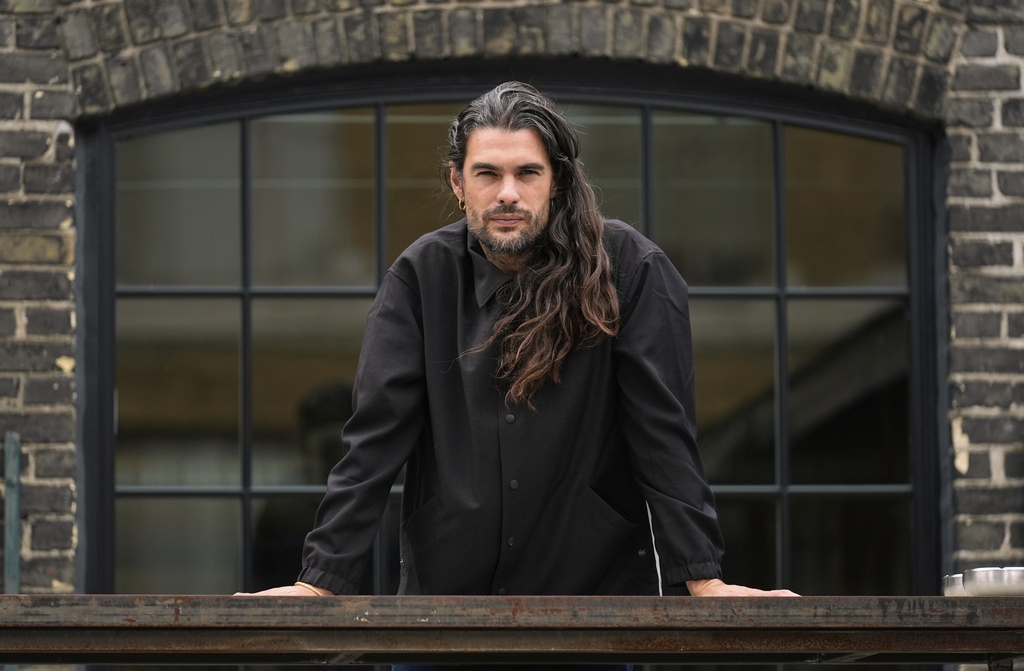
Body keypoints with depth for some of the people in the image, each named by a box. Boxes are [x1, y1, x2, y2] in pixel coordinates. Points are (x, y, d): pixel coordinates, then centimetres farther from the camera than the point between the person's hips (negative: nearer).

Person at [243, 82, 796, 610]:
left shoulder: (631, 270, -7)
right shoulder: (420, 275, -1)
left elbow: (664, 436, -10)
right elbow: (375, 437, -6)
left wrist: (704, 580, -19)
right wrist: (321, 581, -14)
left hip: (599, 582, -2)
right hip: (444, 587, 2)